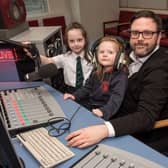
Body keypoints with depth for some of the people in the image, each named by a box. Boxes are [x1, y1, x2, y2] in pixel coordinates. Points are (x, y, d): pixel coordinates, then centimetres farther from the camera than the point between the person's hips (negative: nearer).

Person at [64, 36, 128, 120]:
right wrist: (74, 95, 3)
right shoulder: (96, 73, 12)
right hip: (88, 107, 7)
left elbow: (116, 98, -24)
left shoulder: (121, 77, -12)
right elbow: (87, 88, 21)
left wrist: (104, 111, -41)